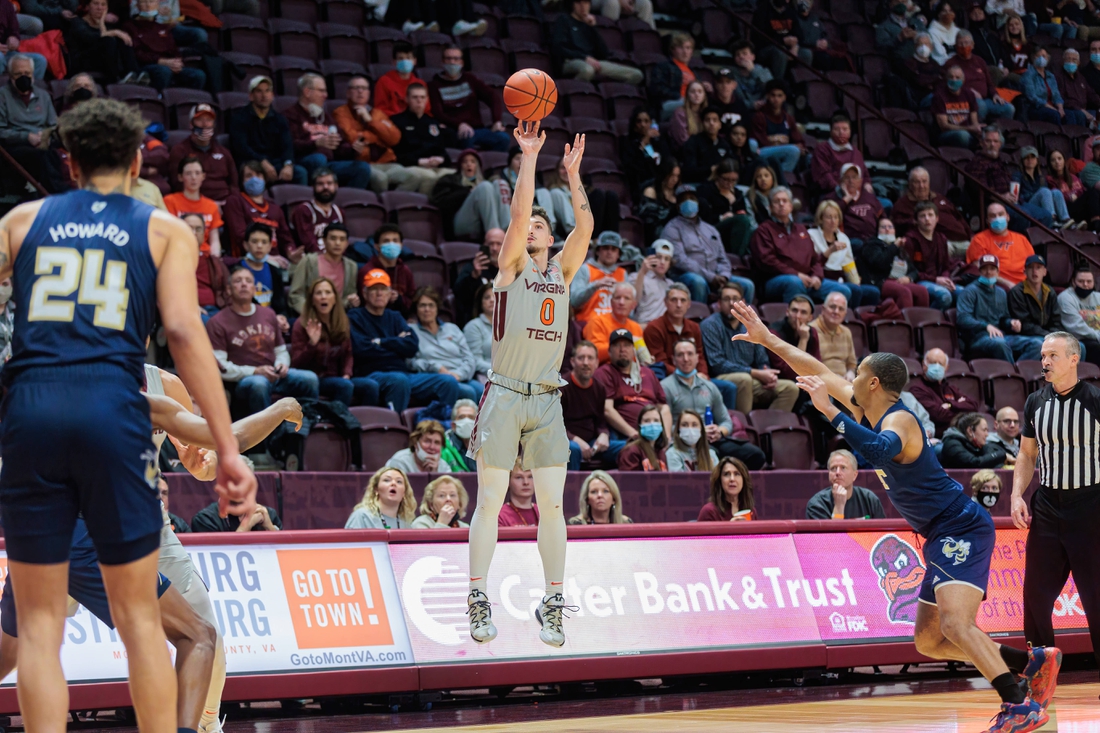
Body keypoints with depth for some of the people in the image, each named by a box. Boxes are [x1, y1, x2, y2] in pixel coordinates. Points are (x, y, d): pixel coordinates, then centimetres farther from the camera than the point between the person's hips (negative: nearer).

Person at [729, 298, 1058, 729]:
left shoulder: (898, 419, -17)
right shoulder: (867, 410, 9)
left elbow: (881, 450, -41)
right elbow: (820, 374, 19)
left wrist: (830, 411, -38)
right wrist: (767, 339, 20)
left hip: (961, 529, -10)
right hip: (943, 536, 10)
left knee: (955, 624, -28)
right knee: (929, 641, 11)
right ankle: (1034, 662, 16)